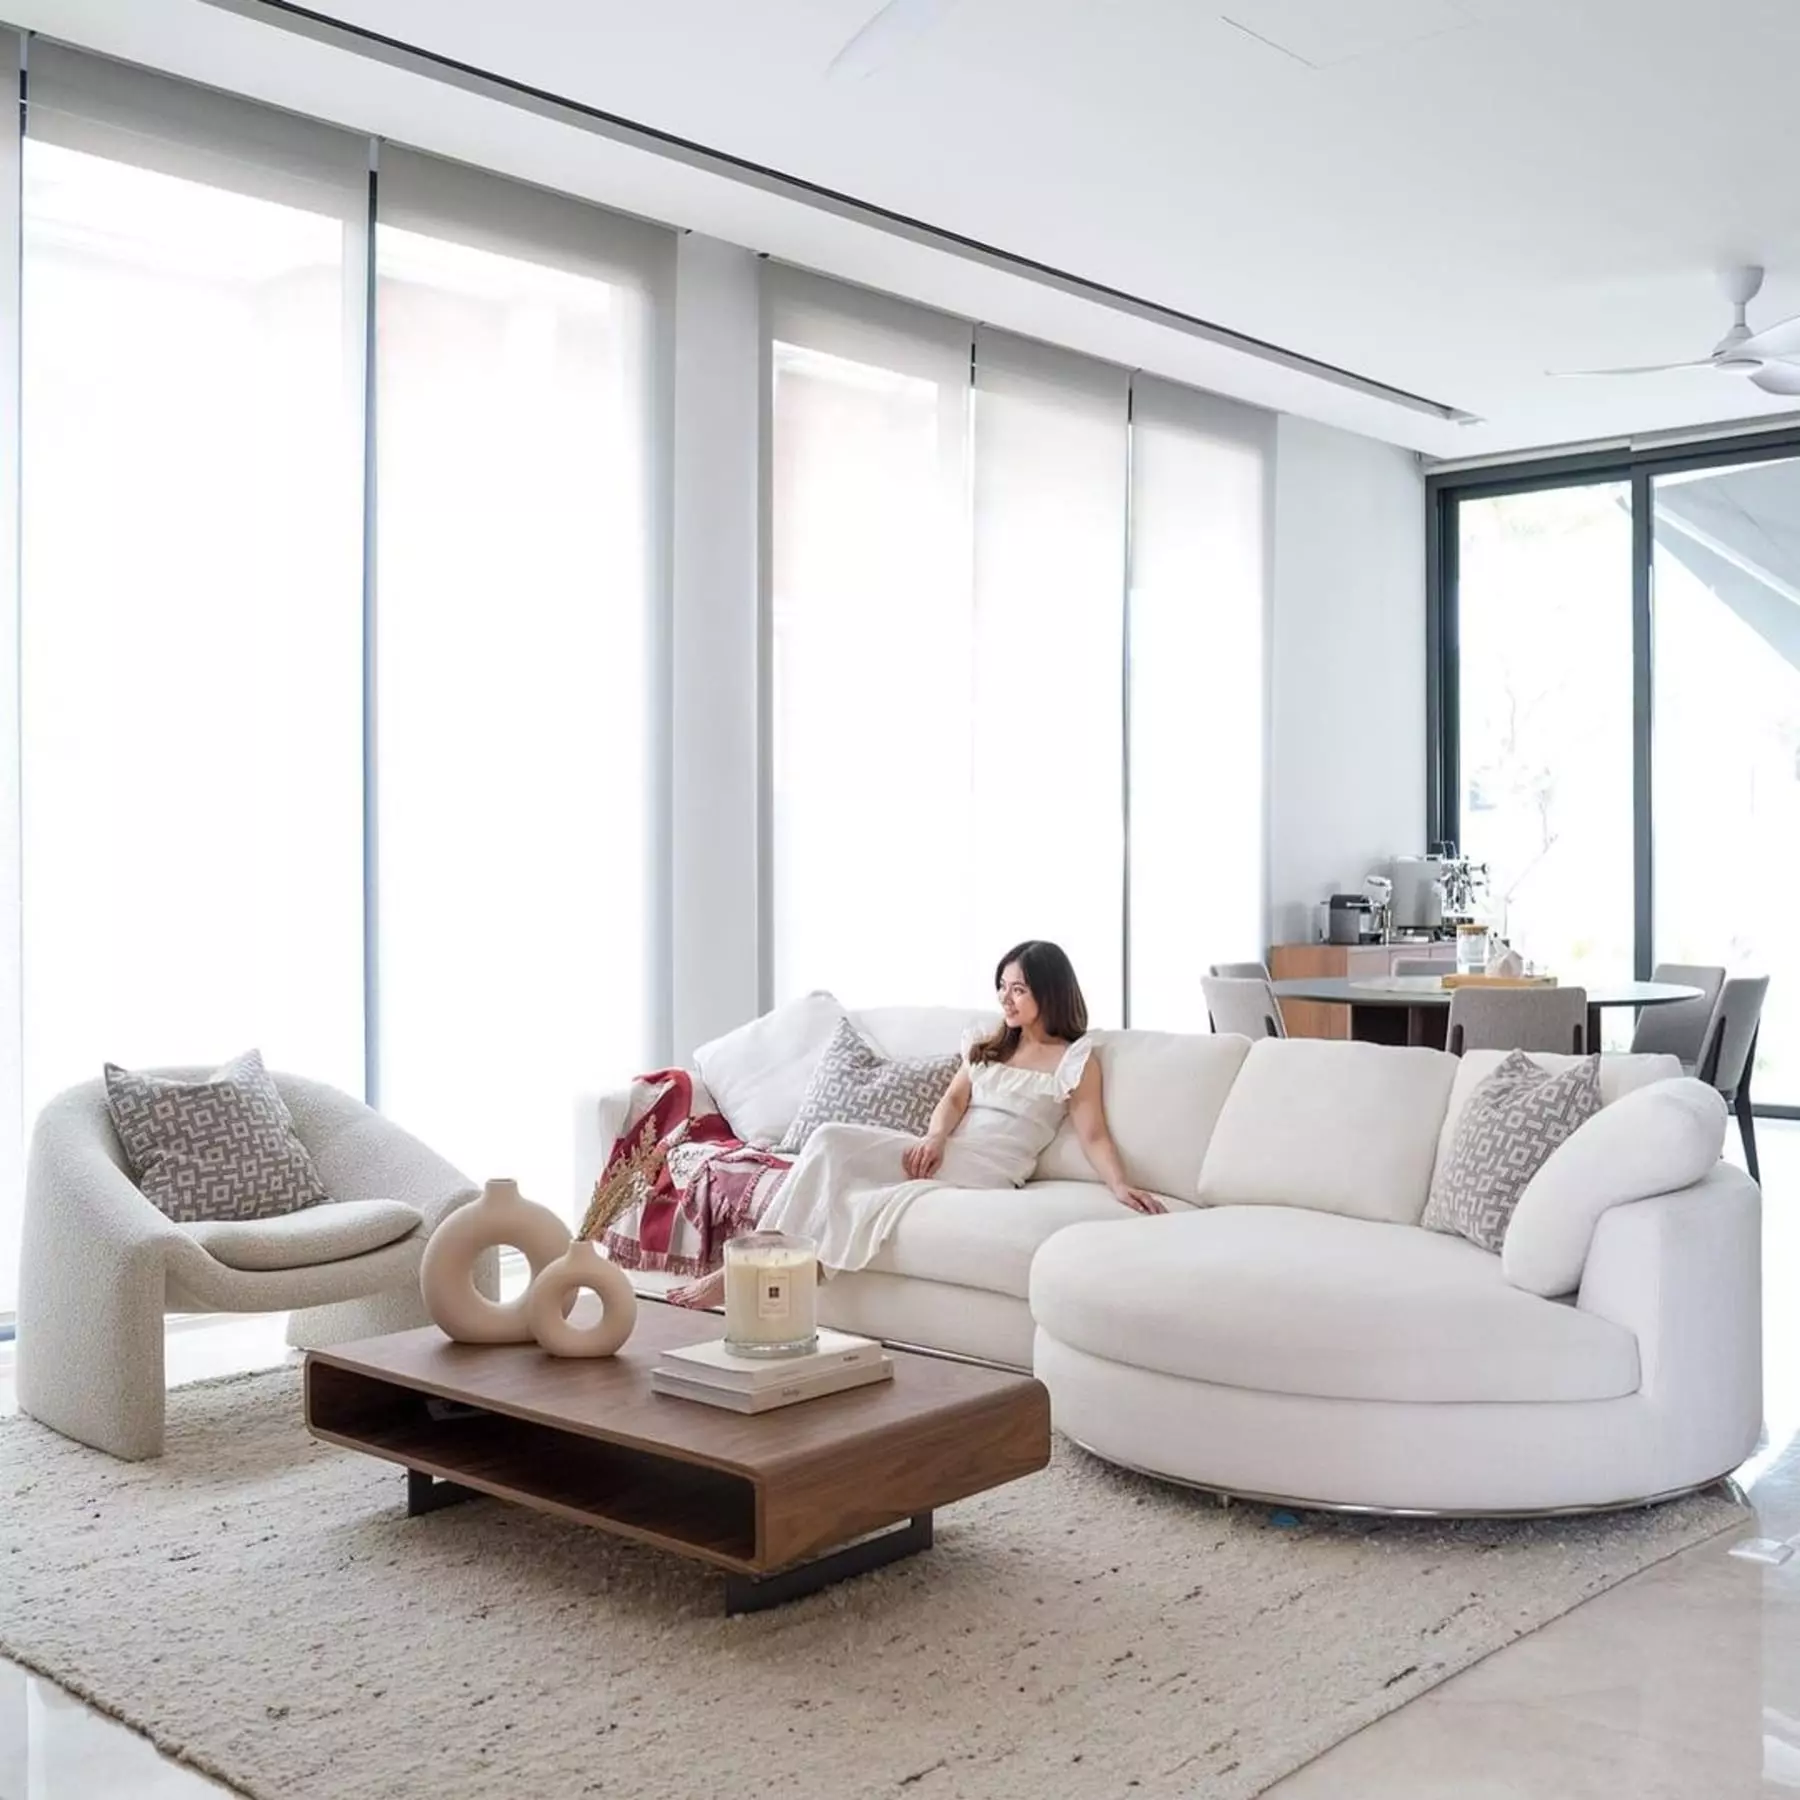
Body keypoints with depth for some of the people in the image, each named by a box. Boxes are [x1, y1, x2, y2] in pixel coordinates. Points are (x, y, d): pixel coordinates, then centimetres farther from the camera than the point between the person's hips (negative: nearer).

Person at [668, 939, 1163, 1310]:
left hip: (982, 1174, -6)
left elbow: (1094, 1135, -4)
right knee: (831, 1140, -21)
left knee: (854, 1202, -27)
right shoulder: (988, 1045, 23)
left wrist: (1120, 1185, -23)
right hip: (939, 1156, 6)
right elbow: (954, 1098, 12)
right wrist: (935, 1137, -10)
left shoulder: (1075, 1059, 4)